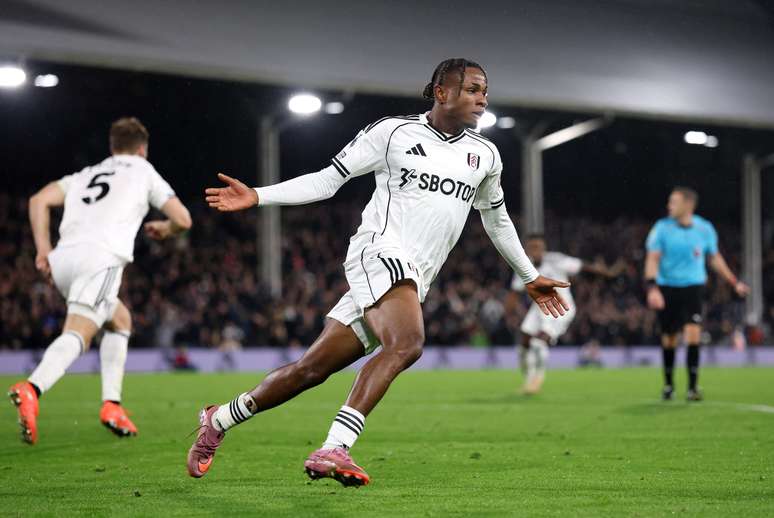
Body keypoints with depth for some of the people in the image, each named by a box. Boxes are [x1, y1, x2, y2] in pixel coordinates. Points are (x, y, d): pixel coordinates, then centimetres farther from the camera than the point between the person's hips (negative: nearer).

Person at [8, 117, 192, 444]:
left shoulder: (86, 174, 32)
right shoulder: (143, 171, 22)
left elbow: (39, 200, 18)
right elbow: (183, 220, 16)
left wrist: (43, 249, 15)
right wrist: (163, 229, 38)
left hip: (63, 257, 6)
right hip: (102, 256, -6)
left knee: (120, 320, 25)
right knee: (77, 334, -19)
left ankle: (112, 405, 12)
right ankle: (31, 389, -46)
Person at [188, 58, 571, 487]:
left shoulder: (485, 156, 16)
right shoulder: (392, 132, 1)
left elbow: (497, 219, 32)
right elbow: (327, 180, 4)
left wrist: (530, 277, 37)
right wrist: (258, 197, -6)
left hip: (413, 282, 6)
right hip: (379, 252, -6)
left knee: (313, 368, 3)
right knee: (407, 343, -33)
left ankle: (220, 420, 19)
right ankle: (334, 449, -37)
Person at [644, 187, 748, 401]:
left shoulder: (705, 229, -1)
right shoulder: (662, 228, -6)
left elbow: (715, 258, 14)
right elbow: (652, 259, -9)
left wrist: (734, 282, 15)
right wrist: (652, 288, -22)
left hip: (693, 287, 0)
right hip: (667, 288, 0)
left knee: (693, 332, -17)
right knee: (669, 337, 6)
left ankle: (693, 386, -11)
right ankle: (668, 384, 27)